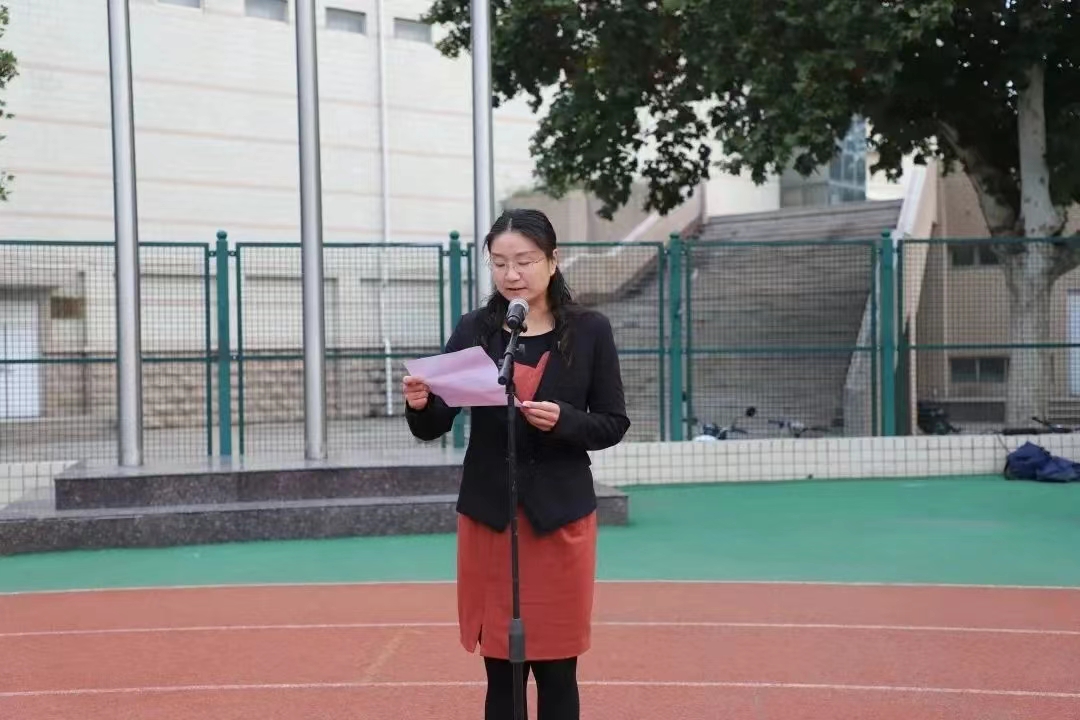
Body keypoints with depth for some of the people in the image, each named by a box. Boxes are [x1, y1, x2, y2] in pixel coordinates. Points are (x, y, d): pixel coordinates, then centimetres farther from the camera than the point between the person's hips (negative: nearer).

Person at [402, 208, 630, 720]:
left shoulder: (589, 331, -2)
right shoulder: (474, 331, 0)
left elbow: (613, 425, 0)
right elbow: (433, 428, -3)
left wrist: (563, 421, -18)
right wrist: (419, 404, -25)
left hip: (561, 515, -1)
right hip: (488, 516, 1)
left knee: (556, 671, 6)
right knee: (501, 672, 7)